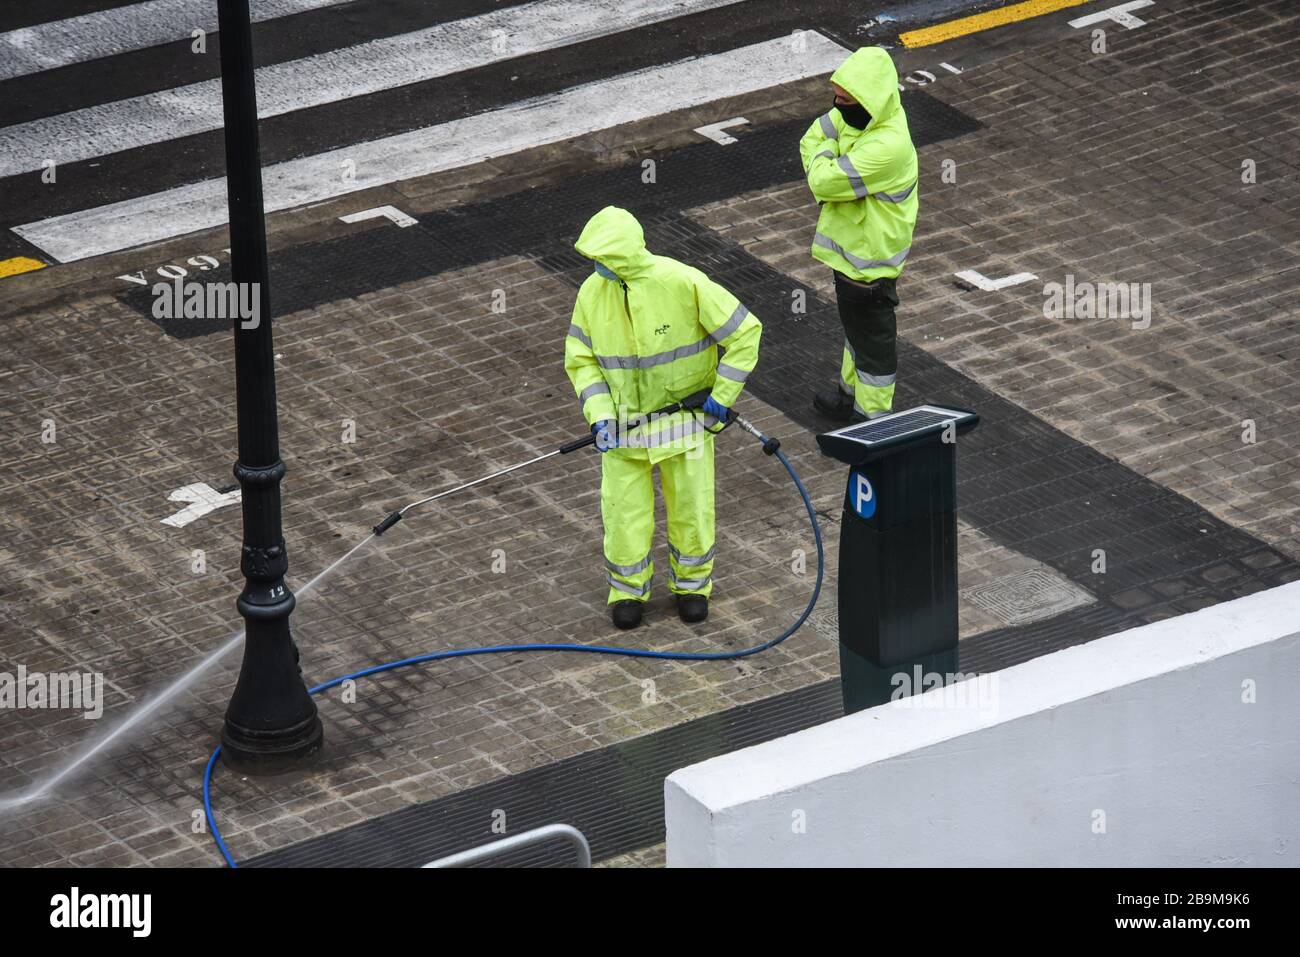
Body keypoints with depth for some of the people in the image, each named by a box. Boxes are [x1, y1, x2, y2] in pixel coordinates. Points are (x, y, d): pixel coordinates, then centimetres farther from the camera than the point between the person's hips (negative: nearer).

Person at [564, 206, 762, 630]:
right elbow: (581, 361, -1)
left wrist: (721, 397, -13)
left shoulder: (683, 283, -22)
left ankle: (692, 583, 32)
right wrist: (600, 416, -15)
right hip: (625, 418, 2)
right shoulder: (593, 292, -12)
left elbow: (744, 333, -14)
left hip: (685, 416, -2)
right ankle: (627, 590, 25)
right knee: (624, 510, 2)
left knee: (691, 507, 8)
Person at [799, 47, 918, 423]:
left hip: (868, 259, -9)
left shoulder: (887, 148, -36)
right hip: (851, 242, 9)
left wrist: (824, 152, -14)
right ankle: (852, 390, 49)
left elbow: (823, 180, -33)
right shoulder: (849, 117, -8)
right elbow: (812, 140, 4)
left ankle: (872, 416, 25)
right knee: (856, 324, 29)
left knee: (872, 335, 9)